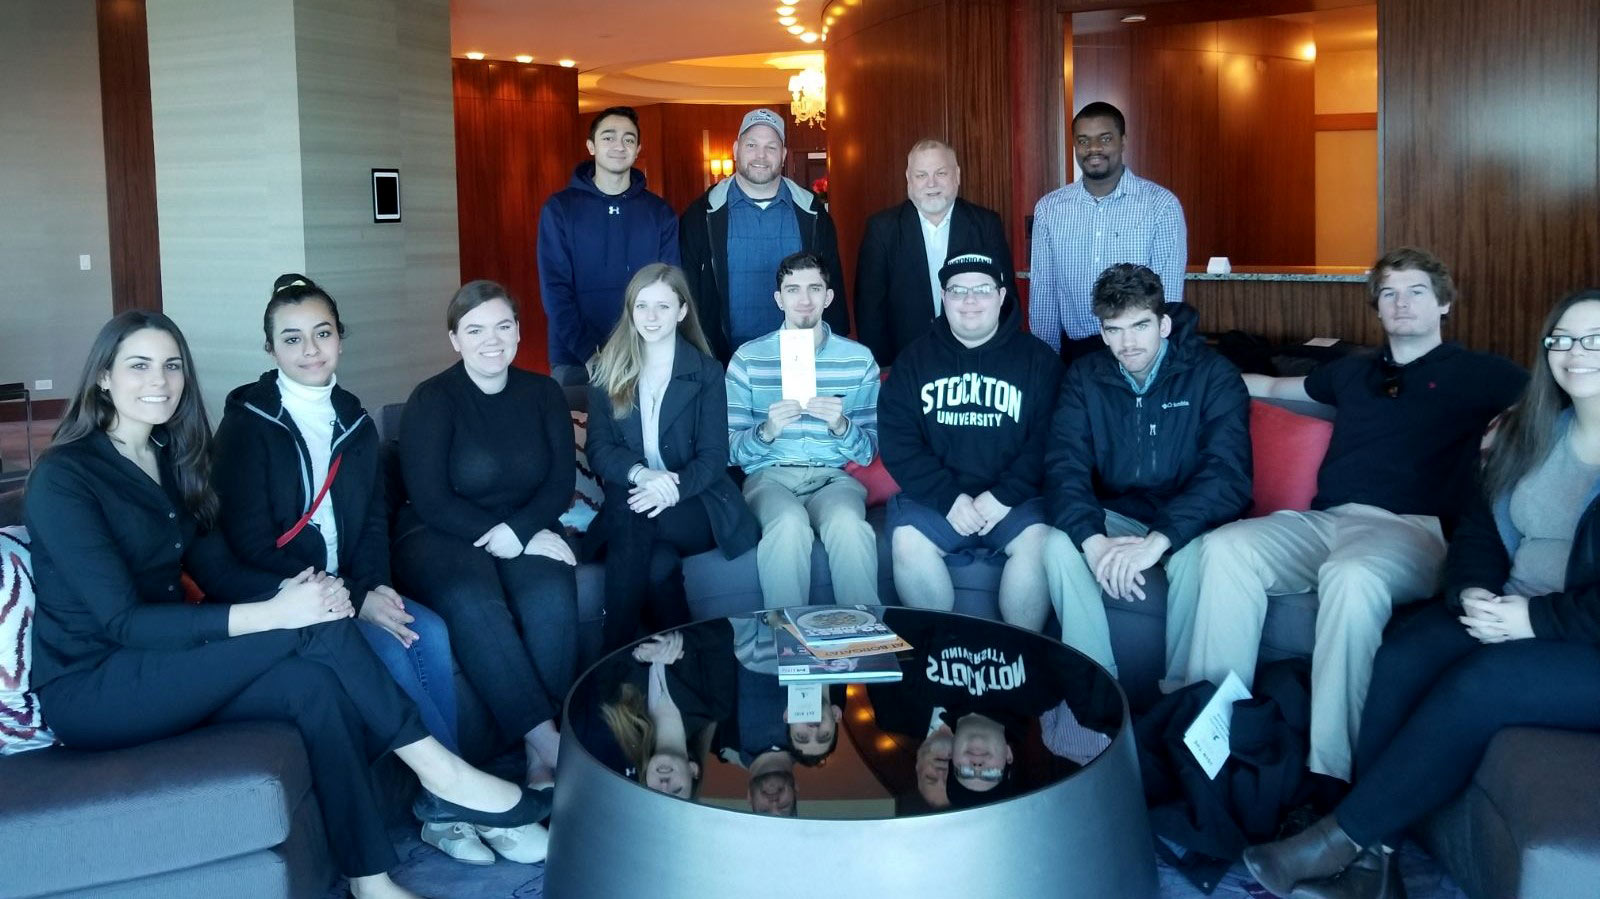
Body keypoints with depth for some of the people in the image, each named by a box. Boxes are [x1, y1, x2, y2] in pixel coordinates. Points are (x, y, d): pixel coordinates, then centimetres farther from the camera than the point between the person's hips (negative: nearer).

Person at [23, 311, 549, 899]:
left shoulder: (167, 455, 10)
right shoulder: (62, 478, -14)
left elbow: (209, 563, 5)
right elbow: (122, 619, -22)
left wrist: (286, 589, -18)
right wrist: (272, 613, -31)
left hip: (160, 660, 7)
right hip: (90, 688, -6)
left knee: (317, 685, -24)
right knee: (311, 625, -25)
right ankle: (439, 774, -17)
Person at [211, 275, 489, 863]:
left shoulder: (353, 419, 9)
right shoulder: (247, 423, -8)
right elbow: (249, 544, -13)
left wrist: (371, 584, -10)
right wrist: (352, 600, -20)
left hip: (349, 588, 5)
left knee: (431, 634, -21)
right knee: (388, 651, -27)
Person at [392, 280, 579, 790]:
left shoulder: (542, 393, 7)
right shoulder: (431, 400, -4)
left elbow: (561, 481, 3)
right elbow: (431, 502, -10)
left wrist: (519, 530, -16)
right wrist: (496, 535, -18)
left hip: (525, 530, 3)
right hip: (440, 535, -2)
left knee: (551, 599, -31)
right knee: (473, 604, -36)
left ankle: (541, 756, -26)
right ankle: (548, 742, -32)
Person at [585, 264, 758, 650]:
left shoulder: (707, 373, 6)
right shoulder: (607, 372, 11)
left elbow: (714, 456, -1)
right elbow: (598, 450, 3)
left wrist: (672, 489, -23)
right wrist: (641, 474, -19)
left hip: (693, 506, -1)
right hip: (629, 498, 1)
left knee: (632, 521, -34)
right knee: (656, 559, -35)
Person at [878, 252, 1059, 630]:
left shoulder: (1038, 358, 7)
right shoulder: (915, 359, 11)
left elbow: (1048, 439, -3)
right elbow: (897, 440, 0)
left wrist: (1004, 496, -17)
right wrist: (948, 498, -14)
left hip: (1015, 496, -1)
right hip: (934, 494, 1)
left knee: (1038, 540, -29)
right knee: (907, 541, -26)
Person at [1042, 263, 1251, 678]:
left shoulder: (1214, 375, -9)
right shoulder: (1084, 378, 1)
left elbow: (1227, 474, -21)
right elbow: (1064, 468, -11)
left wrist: (1158, 540, -36)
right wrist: (1093, 540, -31)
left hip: (1185, 520, -2)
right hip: (1115, 515, 3)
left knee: (1196, 556, -35)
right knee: (1060, 546, -27)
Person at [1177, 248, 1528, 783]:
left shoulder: (1476, 374, 15)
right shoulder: (1353, 372, 30)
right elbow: (1275, 387, 46)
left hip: (1411, 529, -5)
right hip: (1324, 520, 5)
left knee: (1351, 574, -41)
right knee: (1225, 547, -26)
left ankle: (1329, 772, -39)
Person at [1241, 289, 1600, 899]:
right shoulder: (1531, 431, 12)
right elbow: (1480, 524, 13)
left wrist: (1539, 618, -20)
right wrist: (1473, 591, -7)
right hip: (1508, 614, 6)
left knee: (1478, 686, -31)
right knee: (1401, 659, -21)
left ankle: (1338, 840, -21)